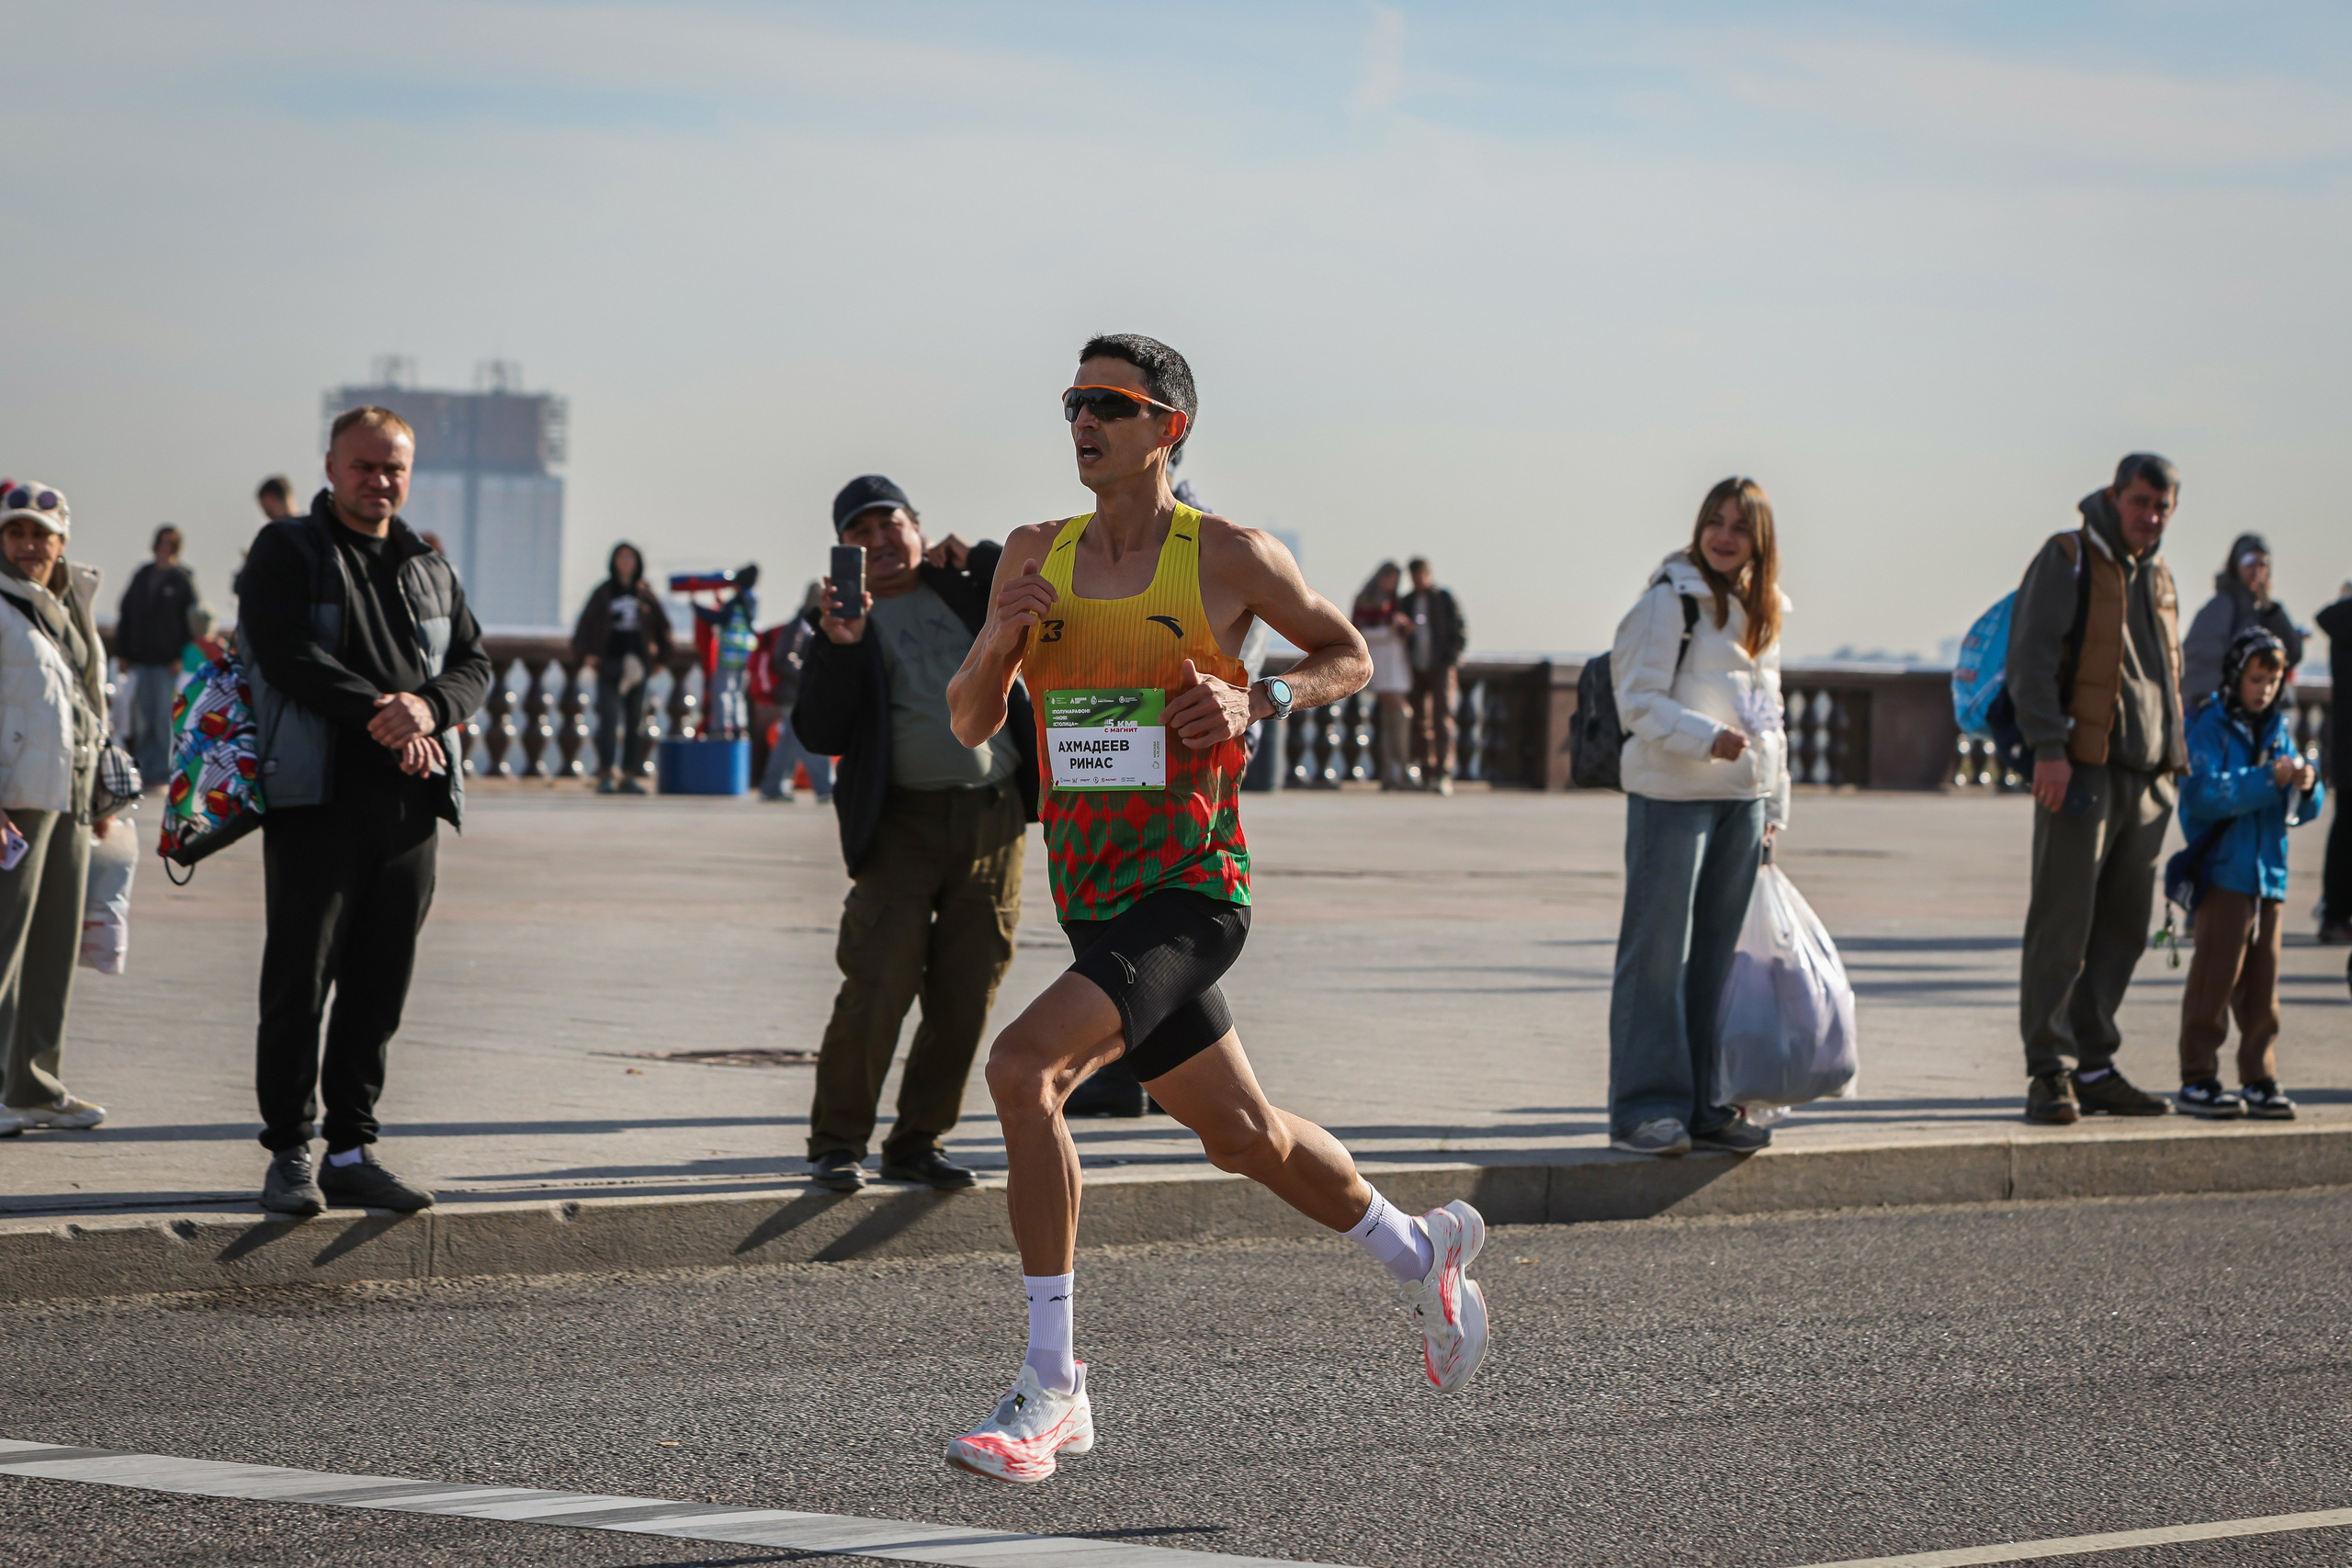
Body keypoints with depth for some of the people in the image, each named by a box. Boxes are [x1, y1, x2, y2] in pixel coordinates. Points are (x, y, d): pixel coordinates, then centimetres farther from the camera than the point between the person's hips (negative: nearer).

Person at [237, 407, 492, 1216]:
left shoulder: (429, 568, 18)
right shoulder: (286, 553, 2)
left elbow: (474, 664, 10)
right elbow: (287, 653, -12)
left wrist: (426, 707, -12)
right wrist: (376, 715, -20)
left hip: (411, 806, 5)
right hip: (317, 798, -5)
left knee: (379, 987, 7)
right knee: (300, 980, -4)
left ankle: (352, 1149, 13)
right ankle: (289, 1154, 2)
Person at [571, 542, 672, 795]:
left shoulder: (645, 593, 9)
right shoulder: (604, 593, 5)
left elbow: (662, 626, 17)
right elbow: (584, 626, 4)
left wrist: (660, 657, 11)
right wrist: (585, 654, -8)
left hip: (637, 665, 2)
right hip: (609, 665, -2)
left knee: (635, 720, 4)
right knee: (609, 717, -12)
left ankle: (631, 775, 8)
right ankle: (606, 775, -16)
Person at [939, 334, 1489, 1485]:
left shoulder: (1228, 557, -6)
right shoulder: (1036, 557, 7)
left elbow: (1349, 656, 7)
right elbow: (970, 724, 9)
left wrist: (1256, 702, -12)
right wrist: (999, 635, -12)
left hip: (1189, 894, -6)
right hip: (1091, 900, 6)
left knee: (1022, 1069, -25)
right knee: (1242, 1136, 18)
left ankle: (1052, 1386, -20)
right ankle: (1421, 1252, 45)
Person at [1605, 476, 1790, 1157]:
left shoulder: (1762, 611, 15)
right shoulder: (1670, 601, -7)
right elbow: (1639, 700, -11)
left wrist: (1773, 807, 16)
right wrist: (1707, 737, -25)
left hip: (1741, 797, 7)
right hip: (1670, 794, -7)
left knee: (1718, 953, 8)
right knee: (1659, 951, -6)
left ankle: (1707, 1106, 13)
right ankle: (1645, 1108, -4)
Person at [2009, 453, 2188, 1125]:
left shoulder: (2158, 578, 20)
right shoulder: (2069, 560, -3)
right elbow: (2031, 657, -11)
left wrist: (2173, 763, 19)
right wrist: (2048, 748, -19)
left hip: (2145, 780, 7)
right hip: (2081, 770, -7)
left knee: (2122, 931, 8)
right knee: (2062, 927, -8)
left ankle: (2095, 1068, 15)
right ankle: (2047, 1072, -7)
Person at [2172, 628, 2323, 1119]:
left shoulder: (2279, 731, 15)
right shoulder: (2210, 728, -5)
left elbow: (2300, 811, 15)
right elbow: (2204, 793, -19)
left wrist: (2306, 787, -8)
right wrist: (2267, 779, -25)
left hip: (2269, 873, 6)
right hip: (2223, 871, -6)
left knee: (2262, 981, 7)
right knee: (2216, 977, -6)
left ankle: (2259, 1079, 12)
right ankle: (2198, 1078, -2)